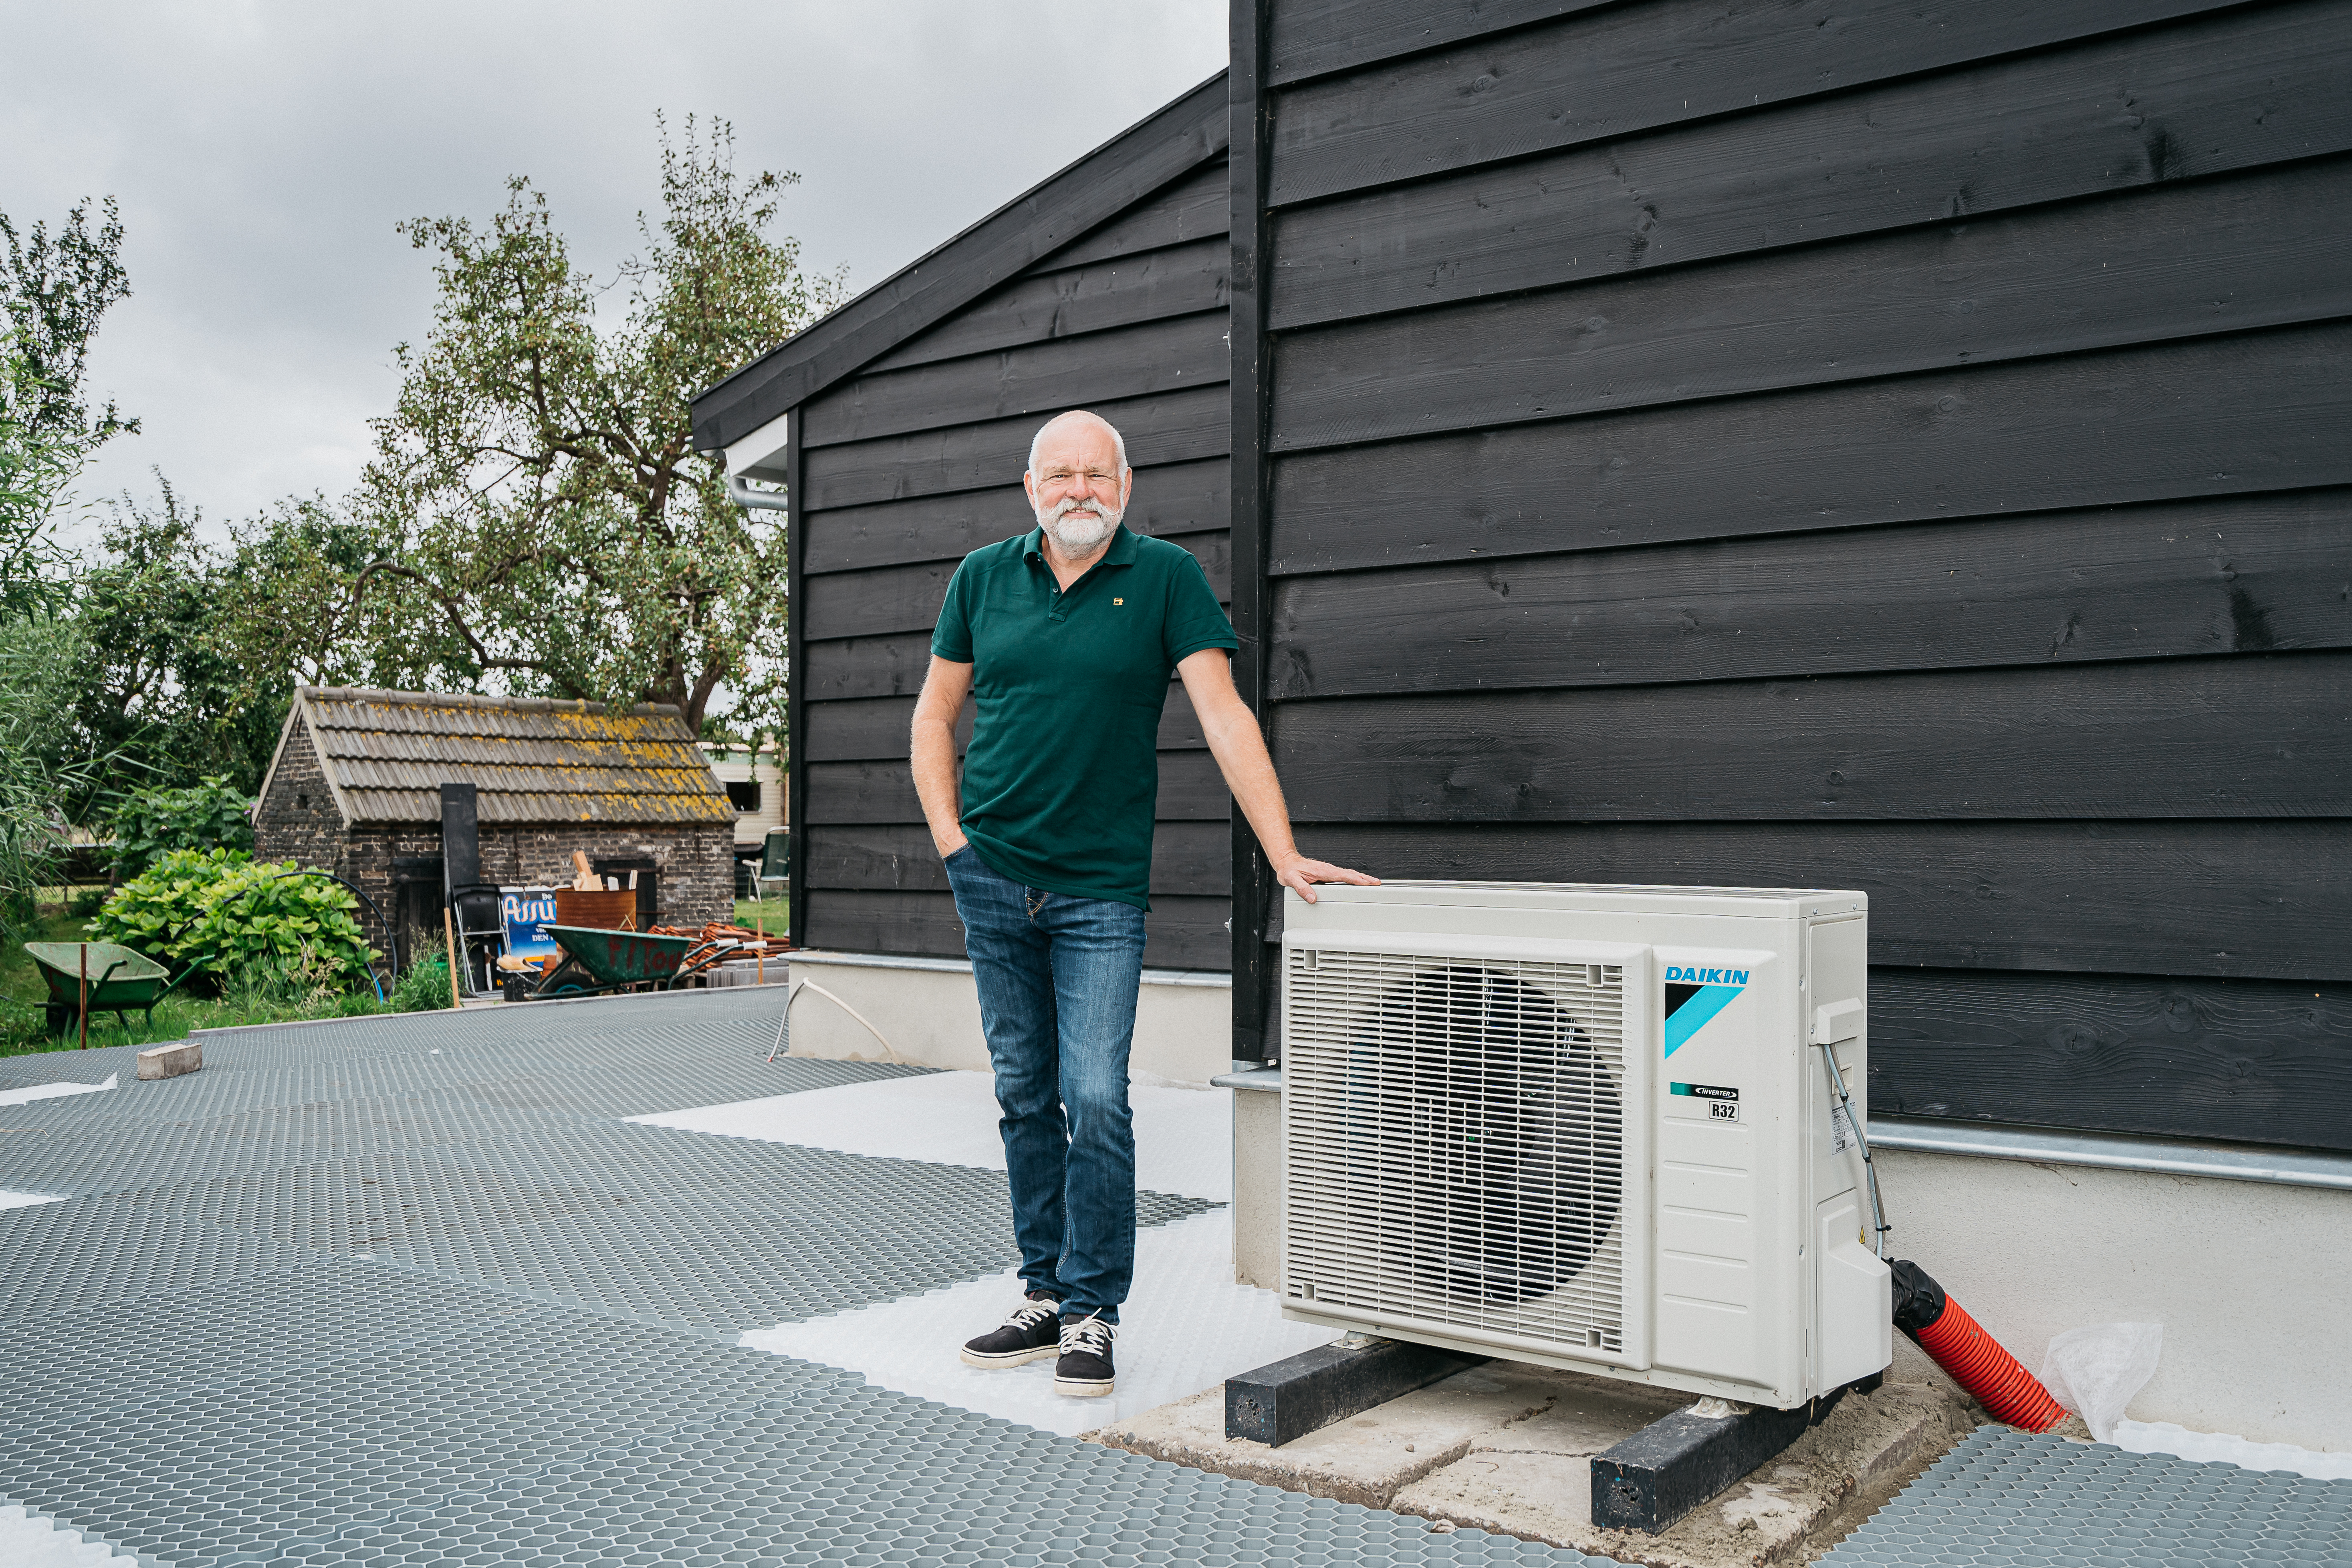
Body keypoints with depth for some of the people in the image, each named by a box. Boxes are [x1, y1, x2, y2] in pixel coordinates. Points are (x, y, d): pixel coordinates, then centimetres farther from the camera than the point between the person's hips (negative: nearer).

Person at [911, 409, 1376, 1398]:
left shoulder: (1165, 577, -2)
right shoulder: (983, 577, 7)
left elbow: (1224, 716, -9)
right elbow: (934, 714, 14)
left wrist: (1284, 854, -16)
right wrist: (950, 837, 2)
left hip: (1101, 891, -3)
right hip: (992, 880, 3)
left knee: (1096, 1103, -5)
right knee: (1025, 1099, 10)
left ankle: (1092, 1315, 8)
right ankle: (1043, 1295, 22)